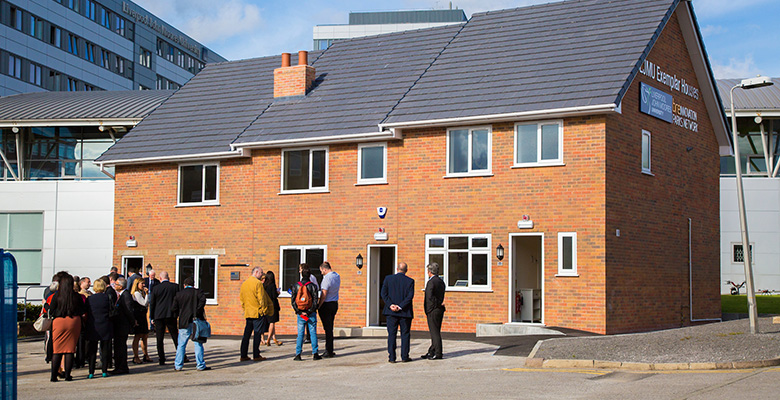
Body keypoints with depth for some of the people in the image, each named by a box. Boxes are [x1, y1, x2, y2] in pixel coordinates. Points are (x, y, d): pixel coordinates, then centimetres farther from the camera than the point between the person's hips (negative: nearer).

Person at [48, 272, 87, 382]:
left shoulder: (56, 296, -4)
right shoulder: (77, 296, -1)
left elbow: (51, 312, -1)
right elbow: (83, 311, 4)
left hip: (59, 322, 0)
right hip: (74, 322, 0)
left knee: (57, 350, 5)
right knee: (70, 350, 5)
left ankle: (54, 375, 2)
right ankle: (67, 375, 4)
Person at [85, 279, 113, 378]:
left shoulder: (89, 298, -4)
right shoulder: (107, 298, -8)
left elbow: (86, 313, 2)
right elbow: (111, 311, -6)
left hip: (92, 328, 1)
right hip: (105, 328, -1)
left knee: (92, 350, 7)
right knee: (105, 349, 7)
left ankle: (91, 372, 4)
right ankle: (104, 371, 8)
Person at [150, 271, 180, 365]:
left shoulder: (156, 288, 0)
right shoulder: (175, 286, 0)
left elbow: (152, 304, 4)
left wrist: (152, 317, 11)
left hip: (159, 316, 0)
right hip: (171, 315, 0)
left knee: (160, 338, 4)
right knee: (175, 336, 8)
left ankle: (161, 359, 2)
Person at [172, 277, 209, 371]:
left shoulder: (179, 294, 8)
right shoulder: (198, 292, 1)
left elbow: (175, 309, 4)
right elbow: (202, 299, -18)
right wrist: (198, 313, -13)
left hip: (184, 323, 1)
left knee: (181, 345, 8)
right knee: (198, 344, 2)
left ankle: (178, 365, 10)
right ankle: (200, 365, 2)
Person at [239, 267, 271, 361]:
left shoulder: (244, 284, 11)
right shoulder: (258, 283, -12)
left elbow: (241, 298, 16)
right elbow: (261, 298, -14)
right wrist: (264, 310, -6)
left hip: (248, 313, 7)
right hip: (258, 312, -7)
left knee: (246, 334, 10)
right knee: (257, 334, -2)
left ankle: (243, 355, 11)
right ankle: (256, 356, -1)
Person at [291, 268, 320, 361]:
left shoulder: (295, 286, 1)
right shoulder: (312, 286, -5)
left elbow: (293, 301, -1)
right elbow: (315, 301, -10)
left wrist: (299, 312, -3)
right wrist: (309, 312, -6)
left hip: (300, 314, 2)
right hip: (311, 314, -1)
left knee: (300, 334, 5)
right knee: (313, 333, 5)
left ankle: (298, 354, 1)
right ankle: (315, 354, 8)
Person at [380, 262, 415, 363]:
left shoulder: (388, 279, 1)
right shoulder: (410, 281, -2)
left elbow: (384, 293, -5)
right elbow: (410, 296, -10)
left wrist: (390, 305, -10)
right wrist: (400, 307, -11)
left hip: (391, 313, 1)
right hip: (405, 313, -1)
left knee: (391, 335, 5)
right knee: (405, 334, 9)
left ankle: (392, 357, 2)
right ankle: (404, 356, 9)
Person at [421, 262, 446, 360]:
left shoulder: (431, 282, -15)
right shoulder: (441, 281, 13)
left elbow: (430, 297, -23)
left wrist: (439, 304, -13)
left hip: (432, 310, -9)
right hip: (440, 310, 9)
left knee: (435, 332, -4)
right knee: (435, 332, 14)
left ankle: (438, 354, -2)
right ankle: (431, 352, 21)